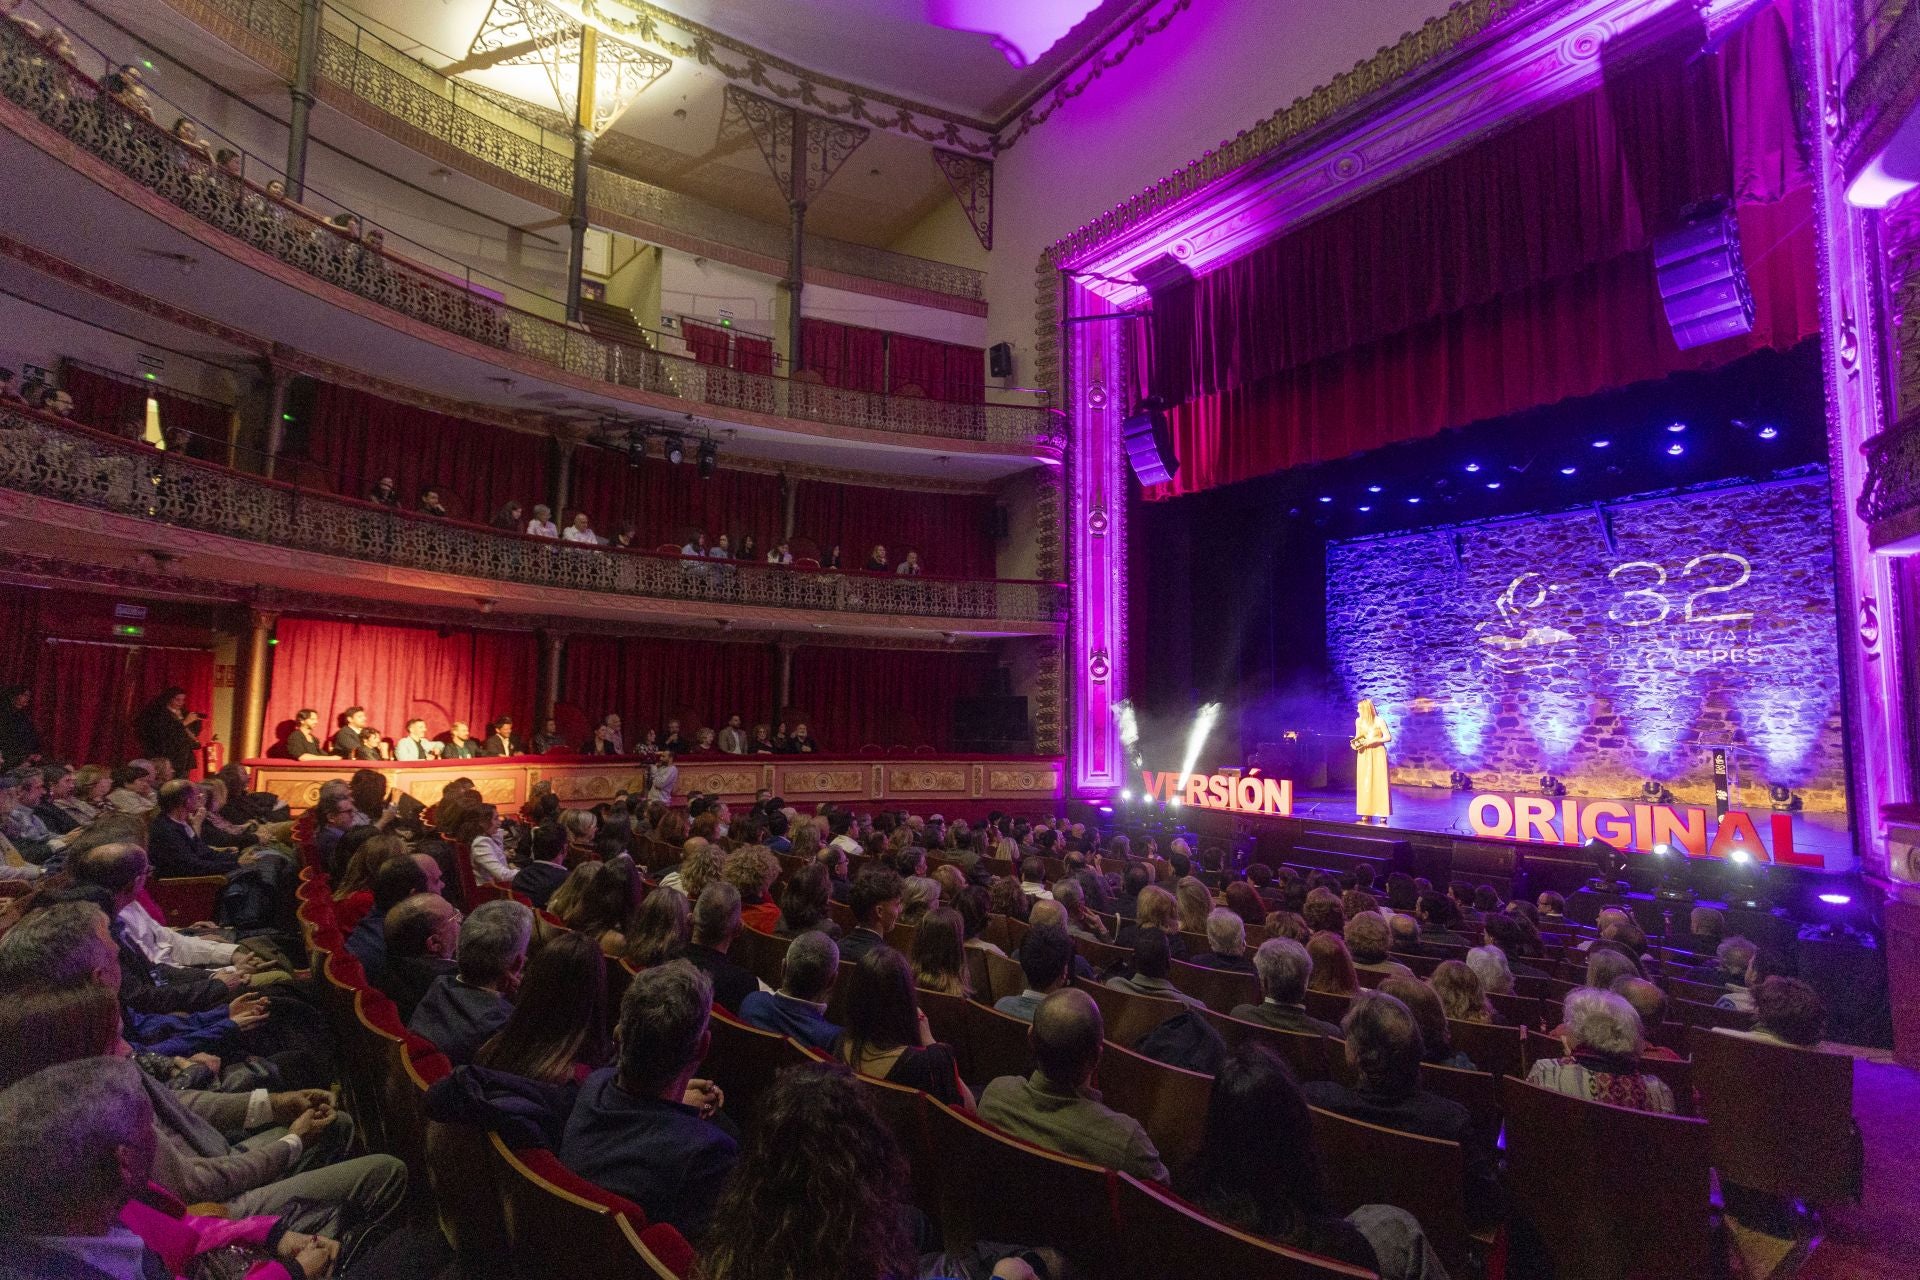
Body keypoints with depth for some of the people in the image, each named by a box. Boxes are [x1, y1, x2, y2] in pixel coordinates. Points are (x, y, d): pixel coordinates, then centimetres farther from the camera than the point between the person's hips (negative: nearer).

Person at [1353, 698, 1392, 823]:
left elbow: (1388, 737, -9)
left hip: (1378, 753, -4)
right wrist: (1355, 744, -4)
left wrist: (1373, 740, -18)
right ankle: (1367, 813, 8)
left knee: (1380, 783, -4)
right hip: (1364, 755, 4)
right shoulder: (1358, 721, 4)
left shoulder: (1379, 721, -11)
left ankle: (1382, 813, 1)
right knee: (1364, 783, 2)